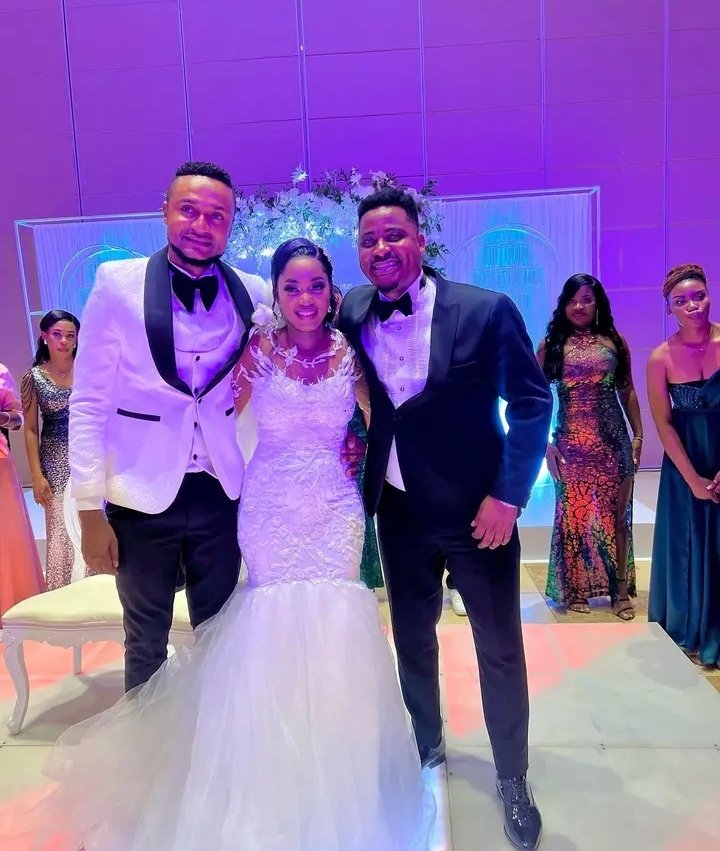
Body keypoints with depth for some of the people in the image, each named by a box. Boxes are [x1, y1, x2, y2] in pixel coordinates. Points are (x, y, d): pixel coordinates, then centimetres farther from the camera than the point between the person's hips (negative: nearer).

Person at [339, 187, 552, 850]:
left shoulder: (487, 310, -13)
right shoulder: (352, 313, -3)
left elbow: (533, 402, -8)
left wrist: (508, 496, -13)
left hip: (478, 508, -3)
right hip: (400, 509, 4)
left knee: (500, 648, 10)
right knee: (412, 638, 19)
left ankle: (513, 782, 34)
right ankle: (428, 753, 44)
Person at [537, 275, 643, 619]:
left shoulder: (614, 342, 6)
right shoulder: (551, 344, 1)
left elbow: (628, 392, 9)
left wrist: (638, 436, 4)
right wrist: (546, 443, -6)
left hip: (613, 440, 1)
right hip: (571, 442, -1)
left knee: (616, 514, 6)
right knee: (573, 513, 7)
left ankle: (621, 589, 18)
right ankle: (575, 589, 20)